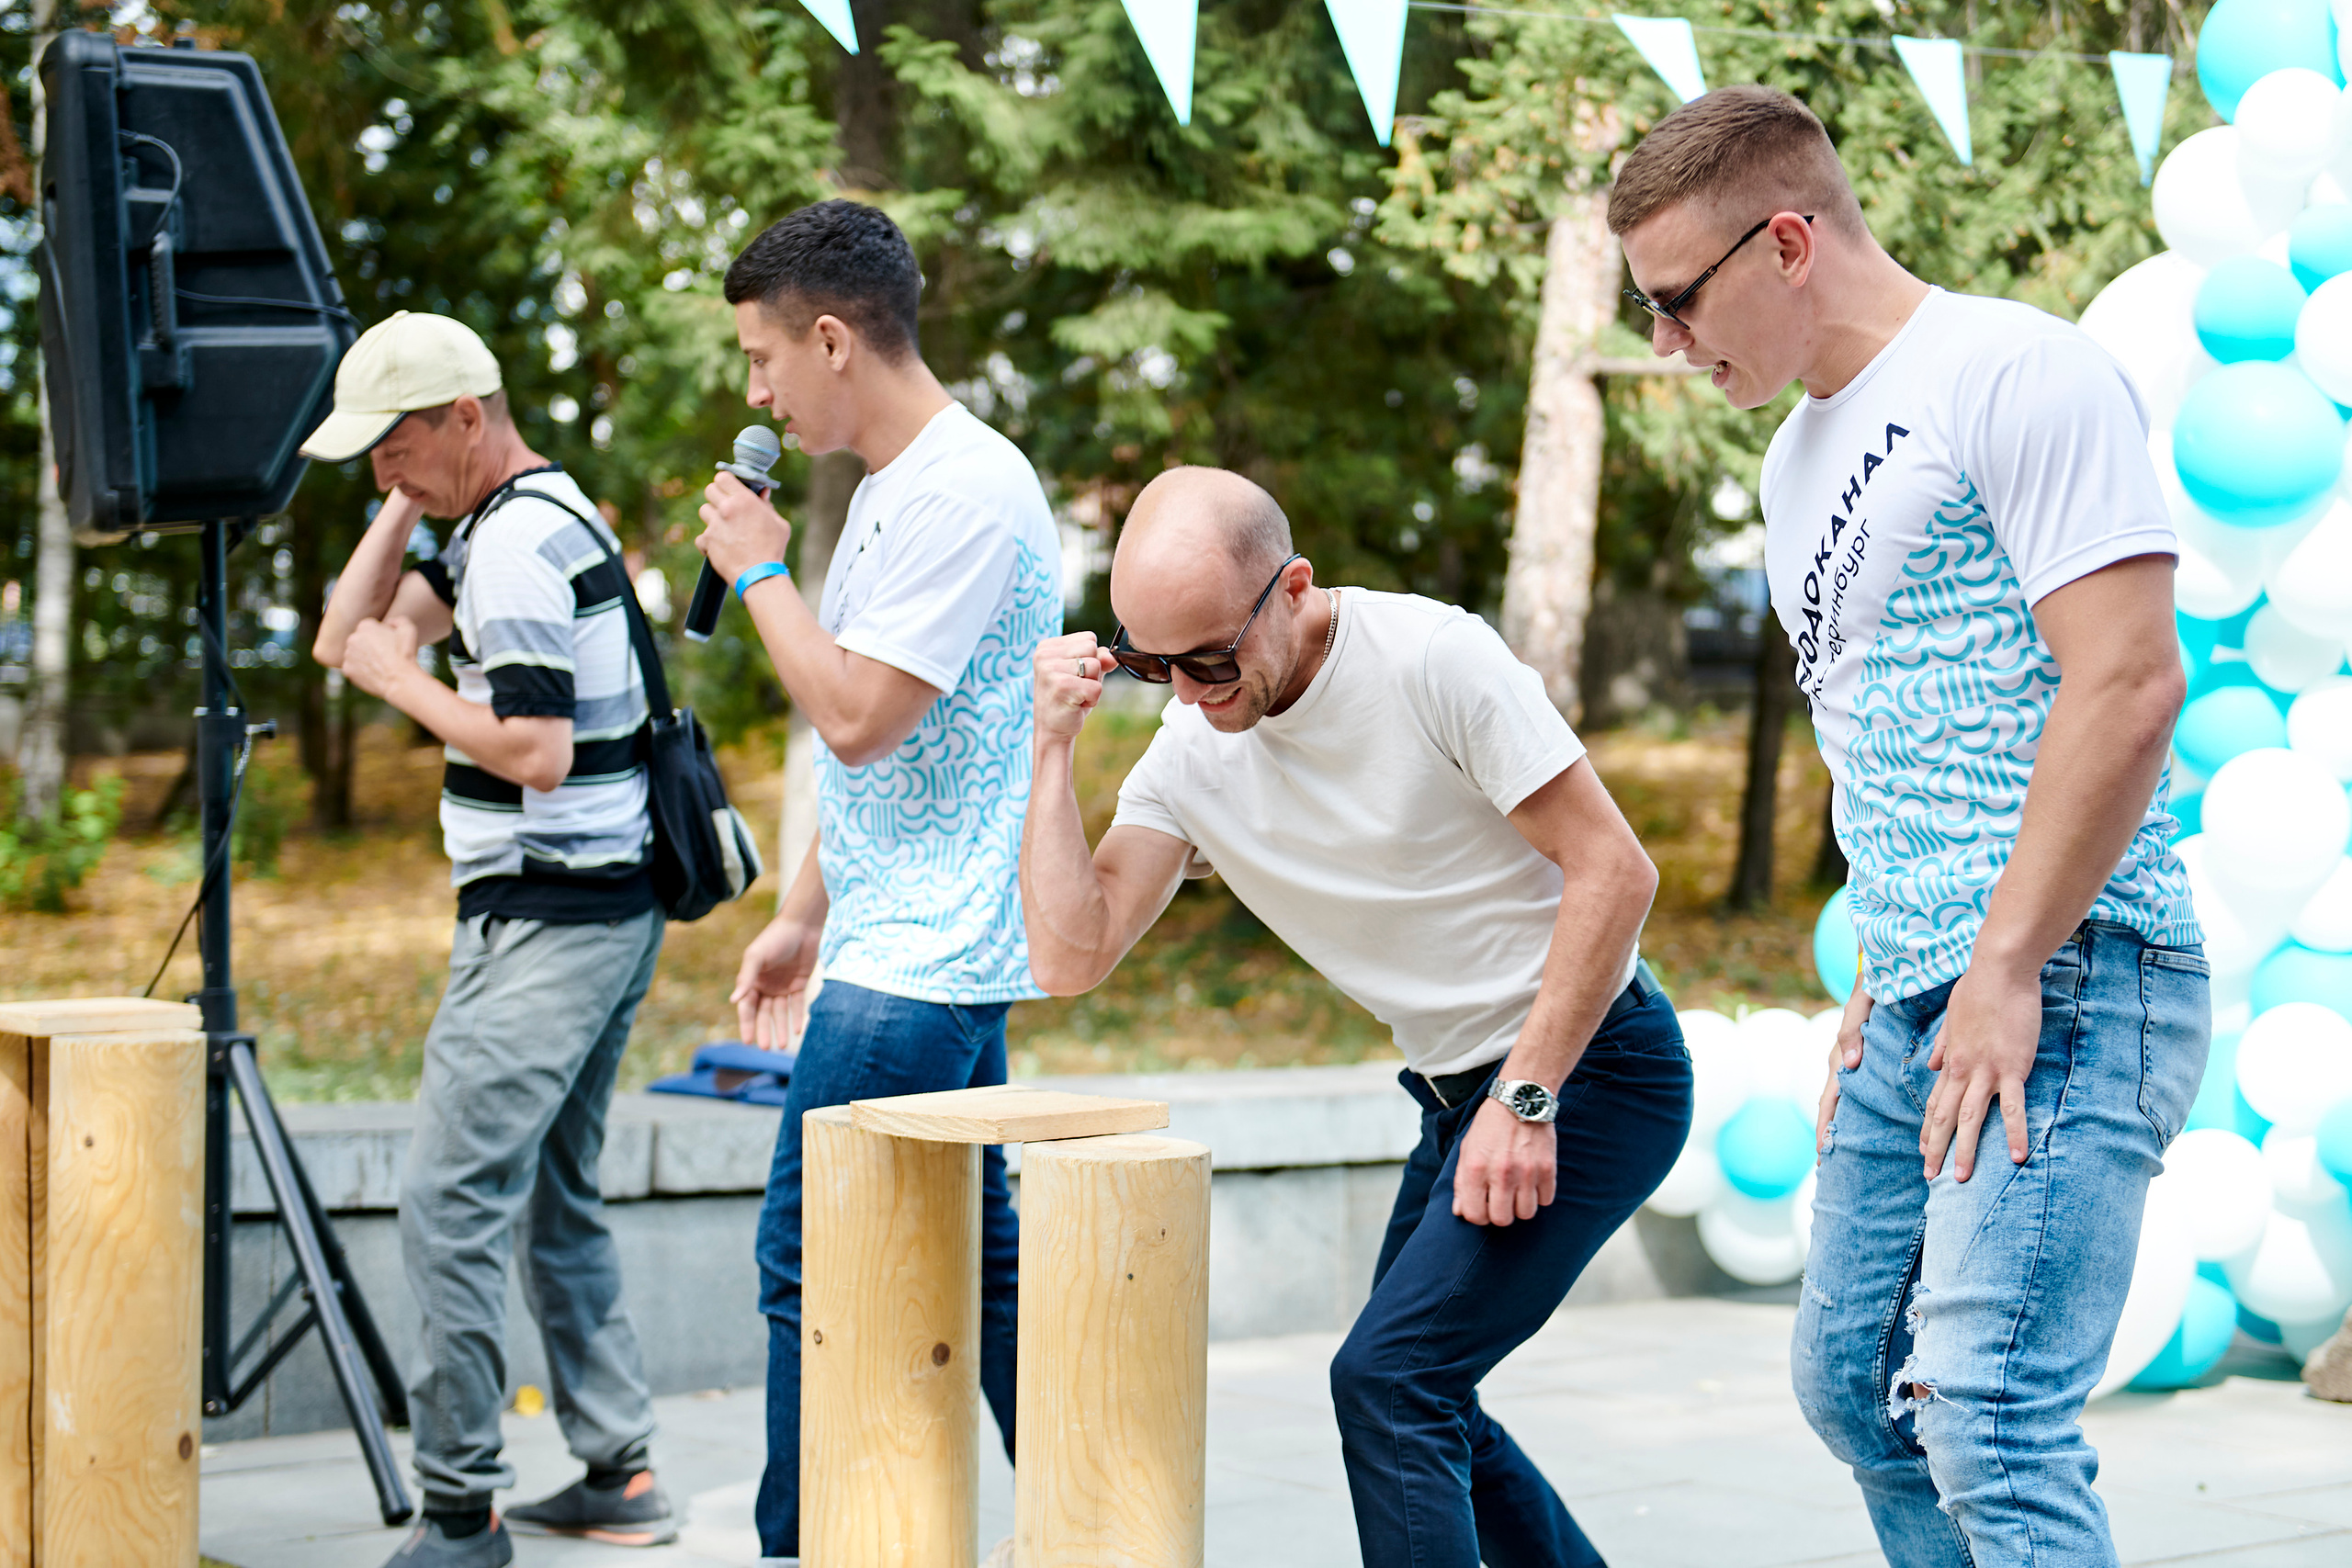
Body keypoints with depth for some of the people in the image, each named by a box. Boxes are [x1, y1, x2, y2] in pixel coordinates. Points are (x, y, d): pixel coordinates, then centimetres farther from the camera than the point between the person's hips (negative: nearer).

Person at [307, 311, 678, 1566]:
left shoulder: (519, 546, -16)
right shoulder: (536, 513, 16)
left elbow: (537, 750, -23)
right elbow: (343, 636, 18)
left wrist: (402, 679, -12)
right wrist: (405, 510, 9)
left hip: (547, 921, -11)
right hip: (609, 909, 11)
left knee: (451, 1207, -9)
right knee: (556, 1201, 15)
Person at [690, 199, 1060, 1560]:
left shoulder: (968, 491, -16)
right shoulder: (893, 493, 16)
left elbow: (859, 718, -22)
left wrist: (761, 572, -9)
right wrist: (802, 915, 23)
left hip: (922, 965, -10)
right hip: (910, 949, 10)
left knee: (811, 1264, -8)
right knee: (975, 1267, 12)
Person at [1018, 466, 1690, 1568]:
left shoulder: (1432, 659, -20)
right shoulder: (1189, 752, -2)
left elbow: (1614, 870, -20)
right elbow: (1069, 956, -10)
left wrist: (1526, 1100, -22)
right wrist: (1055, 746, -14)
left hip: (1589, 1066, -8)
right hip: (1462, 1090, 8)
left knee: (1387, 1379, -18)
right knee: (1417, 1407, 16)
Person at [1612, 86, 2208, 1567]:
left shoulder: (2015, 375, -10)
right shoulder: (1806, 458, 19)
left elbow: (2127, 683, -18)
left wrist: (2007, 973, -20)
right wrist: (1879, 989, 17)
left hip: (2062, 984, -10)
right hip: (1922, 1001, 10)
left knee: (1988, 1423, -18)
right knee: (1855, 1389, 14)